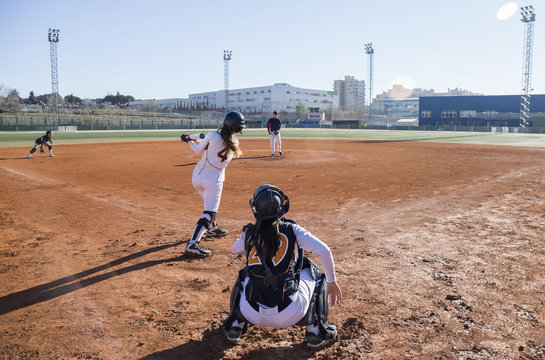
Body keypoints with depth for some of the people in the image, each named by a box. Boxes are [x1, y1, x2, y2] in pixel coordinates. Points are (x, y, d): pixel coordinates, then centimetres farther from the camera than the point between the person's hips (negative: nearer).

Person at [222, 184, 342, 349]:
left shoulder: (249, 233, 5)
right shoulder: (292, 230, -2)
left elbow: (234, 249, 28)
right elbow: (324, 251, -10)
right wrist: (331, 282, 3)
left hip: (253, 315, 3)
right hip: (289, 315, -2)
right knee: (314, 273, 23)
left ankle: (235, 325, 31)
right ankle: (315, 331, 18)